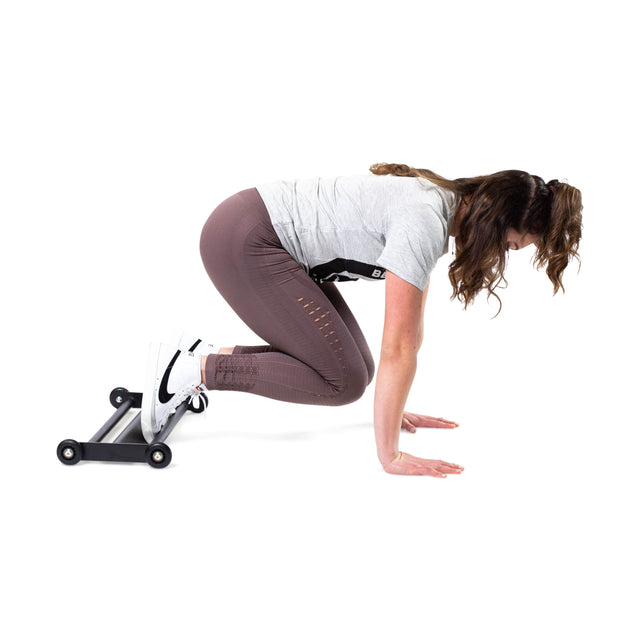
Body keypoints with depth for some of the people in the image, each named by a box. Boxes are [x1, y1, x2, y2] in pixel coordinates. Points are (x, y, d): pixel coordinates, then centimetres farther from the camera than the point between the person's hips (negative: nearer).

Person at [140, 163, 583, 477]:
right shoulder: (425, 224, -25)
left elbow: (411, 328, 11)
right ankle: (189, 369, -6)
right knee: (342, 380, -11)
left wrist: (393, 409, 14)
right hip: (241, 241, -10)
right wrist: (389, 455, -20)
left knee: (355, 368, 5)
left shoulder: (441, 207, 5)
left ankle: (203, 355, 11)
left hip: (267, 237, 10)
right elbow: (398, 349, -25)